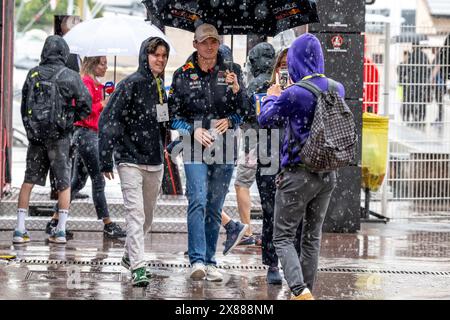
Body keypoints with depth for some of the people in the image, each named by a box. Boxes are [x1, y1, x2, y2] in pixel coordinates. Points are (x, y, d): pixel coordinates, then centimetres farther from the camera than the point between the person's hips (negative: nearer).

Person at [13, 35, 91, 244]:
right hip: (59, 136, -2)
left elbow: (24, 105, 7)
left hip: (35, 133, 2)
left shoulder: (33, 74, 1)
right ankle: (61, 230, 3)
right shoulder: (70, 77, -7)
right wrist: (71, 118, 8)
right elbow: (86, 105, -8)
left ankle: (20, 229, 6)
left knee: (28, 181, 10)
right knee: (64, 183, 7)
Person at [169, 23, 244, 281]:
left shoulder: (231, 72, 8)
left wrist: (235, 95, -11)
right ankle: (197, 260, -23)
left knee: (215, 208, 7)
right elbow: (174, 114, 7)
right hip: (195, 148, -2)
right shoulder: (183, 75, 5)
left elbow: (245, 111, 9)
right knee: (198, 202, -17)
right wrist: (194, 130, -8)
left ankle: (210, 262, 14)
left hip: (224, 149, 2)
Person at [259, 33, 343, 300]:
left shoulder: (294, 94, -18)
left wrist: (272, 97, 18)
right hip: (328, 175, 6)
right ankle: (307, 290, 18)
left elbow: (265, 119, -3)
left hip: (298, 175, -6)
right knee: (312, 236, 15)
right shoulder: (337, 88, 0)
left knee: (283, 237, 2)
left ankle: (300, 289, -17)